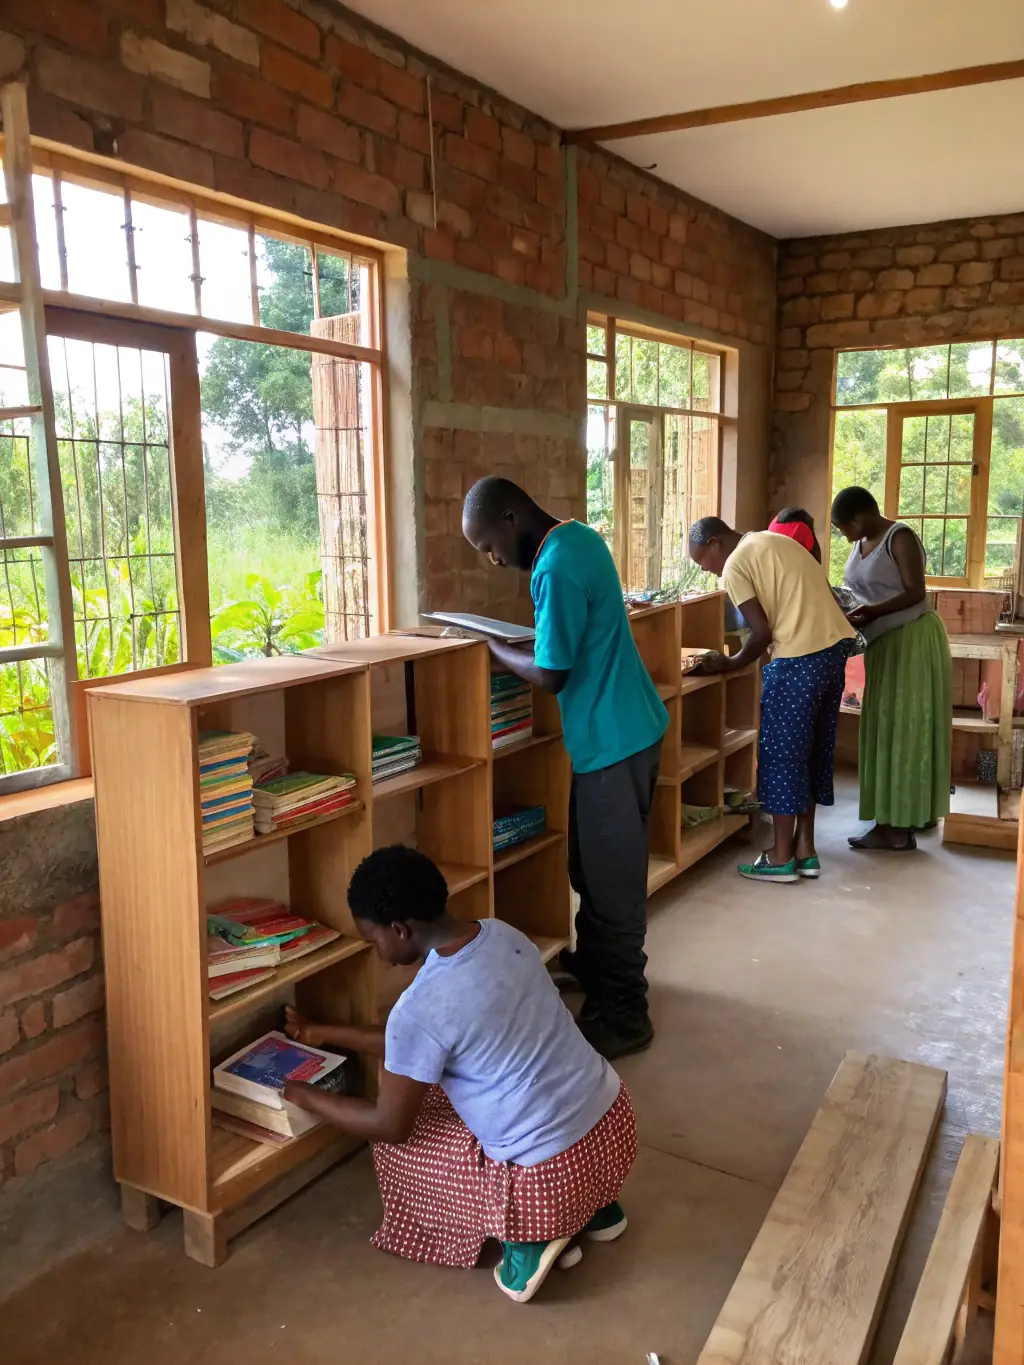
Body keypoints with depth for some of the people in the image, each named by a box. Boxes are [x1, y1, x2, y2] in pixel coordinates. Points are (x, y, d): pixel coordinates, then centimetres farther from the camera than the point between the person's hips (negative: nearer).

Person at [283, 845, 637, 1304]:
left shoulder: (421, 1006, -22)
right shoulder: (502, 934, 1)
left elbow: (390, 1126, -6)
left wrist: (307, 1097, 10)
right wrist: (326, 1034, 23)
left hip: (553, 1174, -7)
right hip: (614, 1121, 7)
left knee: (395, 1146, 14)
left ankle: (529, 1236, 5)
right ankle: (593, 1205, 22)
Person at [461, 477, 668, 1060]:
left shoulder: (557, 567, -23)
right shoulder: (579, 537, 8)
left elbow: (551, 675, -20)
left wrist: (490, 646, -6)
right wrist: (523, 640, 6)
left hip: (612, 740, -10)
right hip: (625, 727, 10)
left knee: (611, 879, 0)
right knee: (594, 864, 22)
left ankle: (623, 1016, 11)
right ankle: (595, 962, 40)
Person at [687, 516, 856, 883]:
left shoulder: (735, 566, -7)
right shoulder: (776, 540, 19)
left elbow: (763, 633, -12)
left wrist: (730, 664, 5)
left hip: (799, 660, -9)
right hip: (834, 648, 9)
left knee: (781, 753, 3)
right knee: (813, 750, 15)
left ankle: (782, 857, 10)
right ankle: (805, 849, 23)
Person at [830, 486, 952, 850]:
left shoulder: (900, 538, -15)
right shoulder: (861, 544, 10)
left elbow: (915, 593, -19)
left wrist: (872, 613, -27)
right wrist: (848, 612, -2)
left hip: (910, 640, -9)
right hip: (883, 643, 9)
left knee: (904, 729, -6)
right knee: (886, 728, 9)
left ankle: (900, 826, -2)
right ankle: (893, 820, 15)